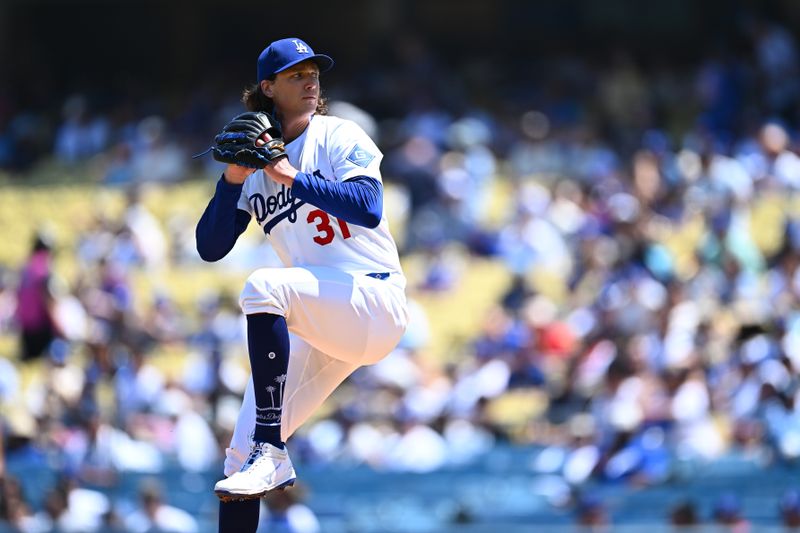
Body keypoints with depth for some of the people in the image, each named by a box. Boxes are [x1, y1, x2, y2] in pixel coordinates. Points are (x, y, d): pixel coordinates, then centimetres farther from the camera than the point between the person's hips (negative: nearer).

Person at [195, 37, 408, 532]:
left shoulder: (339, 136, 1)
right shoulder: (256, 166, 14)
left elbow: (369, 209, -16)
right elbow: (210, 247, 8)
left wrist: (292, 178, -20)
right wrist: (233, 180, -5)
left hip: (374, 301, -6)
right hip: (317, 330, 6)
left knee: (263, 286, -33)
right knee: (241, 456, -3)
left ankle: (271, 453, -33)